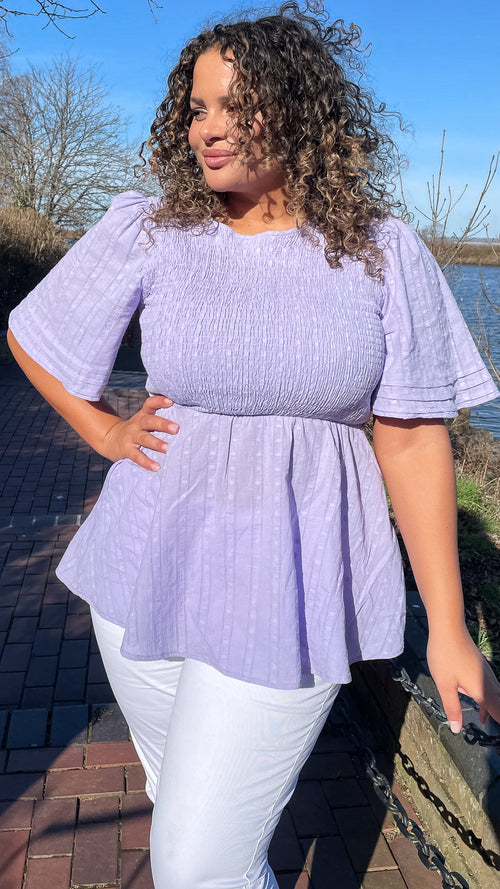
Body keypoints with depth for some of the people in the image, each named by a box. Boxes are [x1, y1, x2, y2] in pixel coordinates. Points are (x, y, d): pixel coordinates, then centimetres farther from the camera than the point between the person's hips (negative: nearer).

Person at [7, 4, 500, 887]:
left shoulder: (382, 252, -6)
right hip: (149, 571, 3)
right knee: (183, 804, 22)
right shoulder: (148, 233, -2)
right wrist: (105, 433, 2)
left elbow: (414, 440, -5)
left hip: (289, 591, -2)